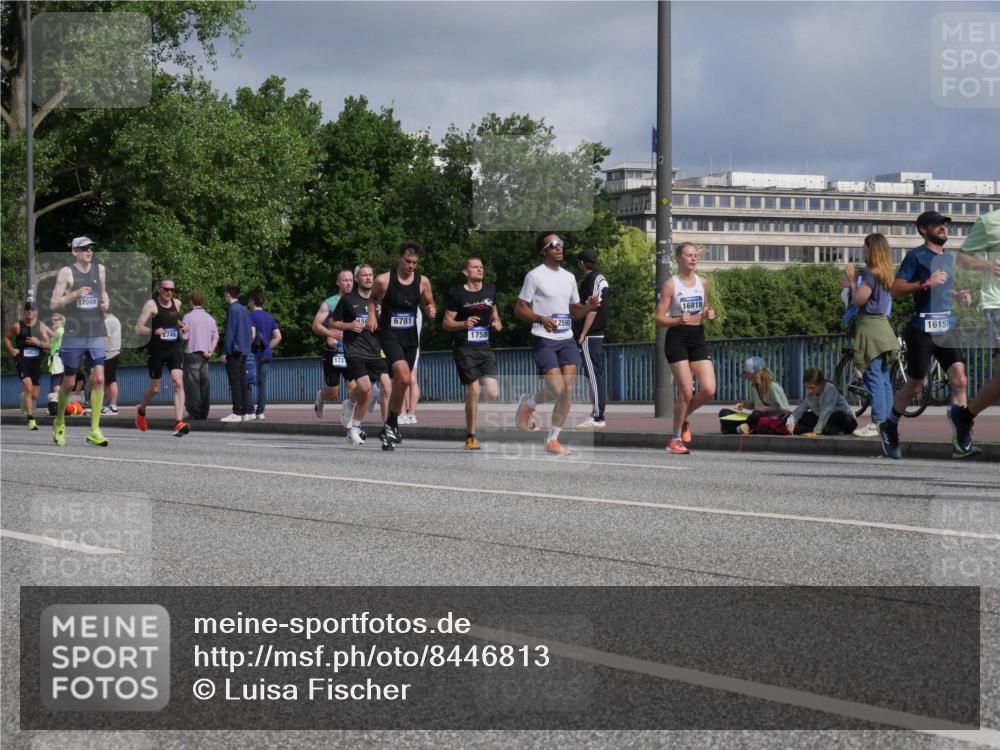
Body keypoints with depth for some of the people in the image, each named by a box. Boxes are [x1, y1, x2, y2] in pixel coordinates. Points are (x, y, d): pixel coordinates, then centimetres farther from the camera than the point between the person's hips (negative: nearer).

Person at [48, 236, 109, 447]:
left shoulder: (100, 269, 9)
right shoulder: (66, 272, -4)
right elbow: (54, 304, -7)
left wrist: (106, 302, 6)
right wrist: (74, 295, -22)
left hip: (96, 335, 3)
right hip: (73, 335, -3)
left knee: (98, 379, -12)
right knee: (69, 383, 5)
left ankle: (94, 431, -9)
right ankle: (59, 422, 30)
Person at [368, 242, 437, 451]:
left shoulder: (423, 282, 0)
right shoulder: (383, 280, -7)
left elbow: (428, 303, 15)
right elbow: (372, 298, 12)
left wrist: (431, 310, -8)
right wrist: (372, 315, -5)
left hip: (411, 337, 5)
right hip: (389, 334, -5)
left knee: (400, 381, 12)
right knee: (404, 378, -23)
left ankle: (389, 427, 27)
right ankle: (392, 424, -10)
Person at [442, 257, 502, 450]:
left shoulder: (490, 290, 12)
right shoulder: (458, 294, -3)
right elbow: (446, 323, -1)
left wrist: (497, 322, 8)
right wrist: (464, 323, -18)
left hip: (485, 348, 4)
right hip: (465, 349, -4)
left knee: (492, 393, -10)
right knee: (473, 391, -11)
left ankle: (471, 396, 24)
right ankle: (470, 436, 1)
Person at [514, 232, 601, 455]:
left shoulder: (568, 277, 14)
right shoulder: (535, 276, -5)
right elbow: (519, 309, -6)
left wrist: (588, 306, 1)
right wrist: (541, 318, -23)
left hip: (566, 340, 6)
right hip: (544, 340, -6)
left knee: (568, 391, -4)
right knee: (557, 390, -13)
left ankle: (552, 440, 6)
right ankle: (529, 402, 18)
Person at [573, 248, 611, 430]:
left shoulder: (590, 281, -12)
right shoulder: (601, 279, 16)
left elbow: (592, 310, -18)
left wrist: (582, 334, -17)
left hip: (590, 335, -10)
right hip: (599, 333, 10)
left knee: (593, 374, -10)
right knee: (598, 374, 12)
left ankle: (597, 418, -12)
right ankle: (598, 413, 16)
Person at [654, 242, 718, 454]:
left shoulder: (702, 282, 10)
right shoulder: (671, 284, -6)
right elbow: (659, 318, -8)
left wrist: (708, 314, 1)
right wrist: (679, 320, -25)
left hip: (698, 337, 5)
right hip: (677, 339, -5)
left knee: (709, 389, -7)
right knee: (686, 392, -10)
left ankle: (684, 418, 21)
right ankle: (675, 439, 5)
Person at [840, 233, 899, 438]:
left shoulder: (871, 273, -14)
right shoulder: (884, 274, 13)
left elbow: (859, 300, -13)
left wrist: (852, 281, -1)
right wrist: (853, 284, 16)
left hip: (869, 326, -9)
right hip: (882, 327, 9)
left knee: (873, 377, -9)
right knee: (884, 379, 10)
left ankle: (876, 423, -10)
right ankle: (886, 421, 12)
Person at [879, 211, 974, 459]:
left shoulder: (949, 258, 17)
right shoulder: (916, 256, -5)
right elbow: (896, 290, -12)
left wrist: (958, 295, 12)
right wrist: (926, 283, -22)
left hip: (946, 329, 6)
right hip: (922, 330, -6)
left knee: (959, 380, -9)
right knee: (914, 386, 3)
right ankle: (889, 428, 26)